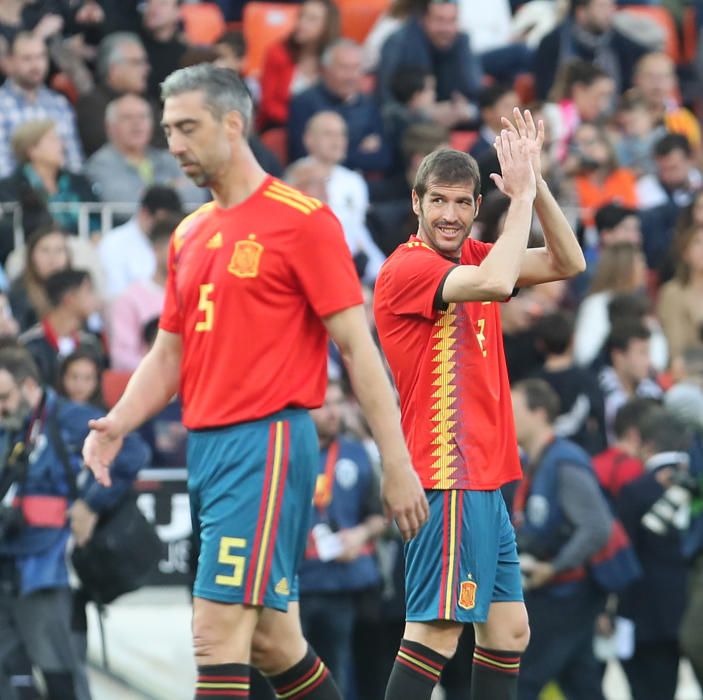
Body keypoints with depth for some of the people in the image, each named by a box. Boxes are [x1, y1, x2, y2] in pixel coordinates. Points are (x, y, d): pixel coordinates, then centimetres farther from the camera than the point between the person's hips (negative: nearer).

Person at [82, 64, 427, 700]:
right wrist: (117, 425, 2)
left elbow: (357, 347, -8)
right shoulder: (188, 235, 16)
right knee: (270, 641, 12)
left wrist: (396, 463, -11)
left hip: (268, 440, -8)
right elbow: (170, 354, 20)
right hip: (205, 448, 8)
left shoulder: (303, 220, -6)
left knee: (217, 633, -15)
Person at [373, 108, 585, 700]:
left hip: (482, 480, 9)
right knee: (438, 628, -15)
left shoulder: (470, 256, 12)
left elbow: (568, 263, 8)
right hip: (450, 475, -9)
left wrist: (535, 181, -3)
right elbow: (495, 283, -29)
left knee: (509, 631, 11)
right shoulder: (407, 267, -13)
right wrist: (522, 194, -19)